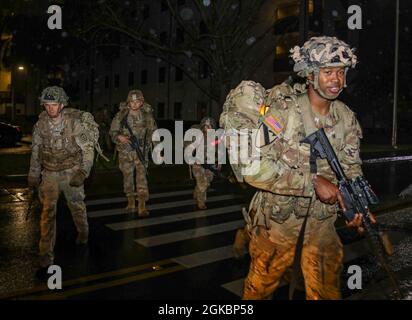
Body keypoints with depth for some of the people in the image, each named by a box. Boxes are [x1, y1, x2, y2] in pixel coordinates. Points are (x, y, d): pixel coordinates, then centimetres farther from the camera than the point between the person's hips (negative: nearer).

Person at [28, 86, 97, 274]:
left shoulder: (76, 122, -15)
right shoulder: (41, 123, -4)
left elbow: (88, 149, -13)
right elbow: (35, 150, 7)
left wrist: (83, 172, -24)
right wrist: (33, 174, 9)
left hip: (71, 171, -2)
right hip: (49, 173, 2)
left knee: (76, 205, 14)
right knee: (48, 211, -5)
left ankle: (83, 233, 46)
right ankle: (46, 257, 1)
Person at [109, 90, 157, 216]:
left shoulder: (147, 115, 0)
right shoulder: (121, 114, -2)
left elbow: (153, 132, 10)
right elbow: (113, 132, 2)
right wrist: (119, 137, -19)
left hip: (141, 150, -1)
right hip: (125, 150, 1)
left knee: (141, 175, -12)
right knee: (128, 175, 10)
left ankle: (142, 206, -14)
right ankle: (131, 202, 27)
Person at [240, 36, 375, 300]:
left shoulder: (347, 117, -1)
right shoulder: (282, 111, -18)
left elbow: (351, 168, 5)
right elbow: (255, 169, -26)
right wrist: (314, 181, -27)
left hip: (323, 223, 4)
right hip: (277, 221, -3)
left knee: (327, 291, 18)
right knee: (261, 288, 19)